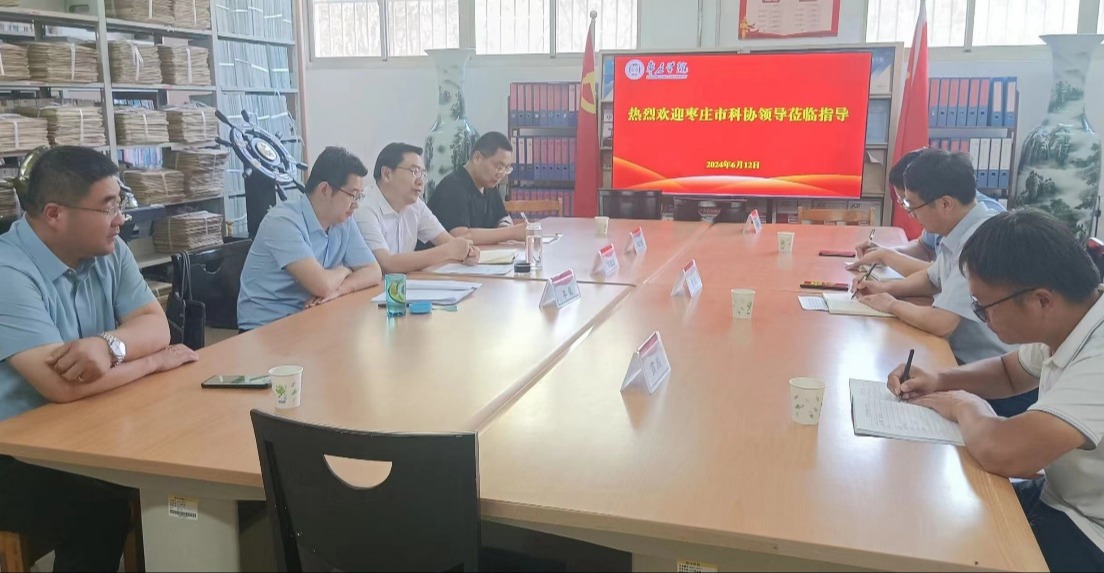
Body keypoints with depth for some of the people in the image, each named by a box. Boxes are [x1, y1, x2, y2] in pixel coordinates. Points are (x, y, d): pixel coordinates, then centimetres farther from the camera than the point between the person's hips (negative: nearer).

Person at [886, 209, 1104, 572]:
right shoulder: (1065, 325, -3)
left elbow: (1002, 452, -42)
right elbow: (1010, 372, 18)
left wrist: (966, 406, -19)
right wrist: (940, 381, -2)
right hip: (1058, 498, 7)